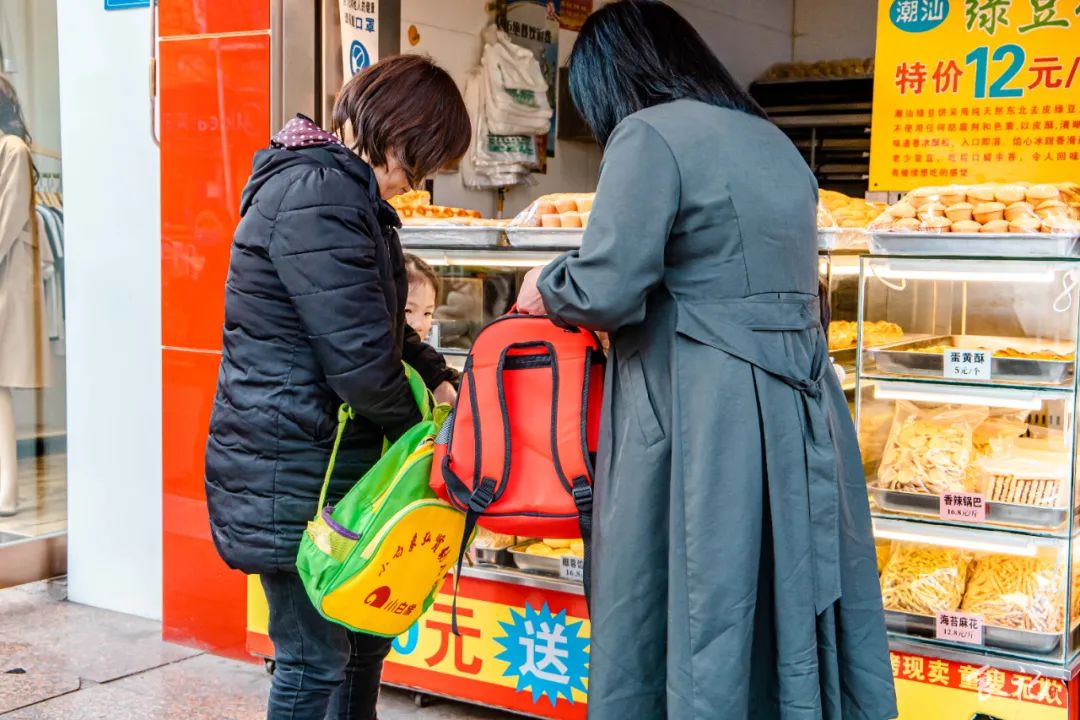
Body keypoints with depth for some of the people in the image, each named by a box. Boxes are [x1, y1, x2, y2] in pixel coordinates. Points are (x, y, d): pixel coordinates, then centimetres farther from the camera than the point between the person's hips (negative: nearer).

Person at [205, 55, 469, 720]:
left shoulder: (344, 188, 13)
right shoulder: (318, 197, -22)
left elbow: (379, 322, 23)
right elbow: (358, 355, -24)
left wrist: (437, 379, 6)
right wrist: (415, 423, -5)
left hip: (331, 457, 11)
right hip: (290, 471, -11)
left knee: (365, 638, 20)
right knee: (316, 660, 1)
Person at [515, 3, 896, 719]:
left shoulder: (650, 136, -9)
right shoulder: (774, 142, 16)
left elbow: (604, 291, -16)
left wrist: (545, 289, 5)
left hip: (703, 416, -7)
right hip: (797, 409, 8)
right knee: (791, 602, 14)